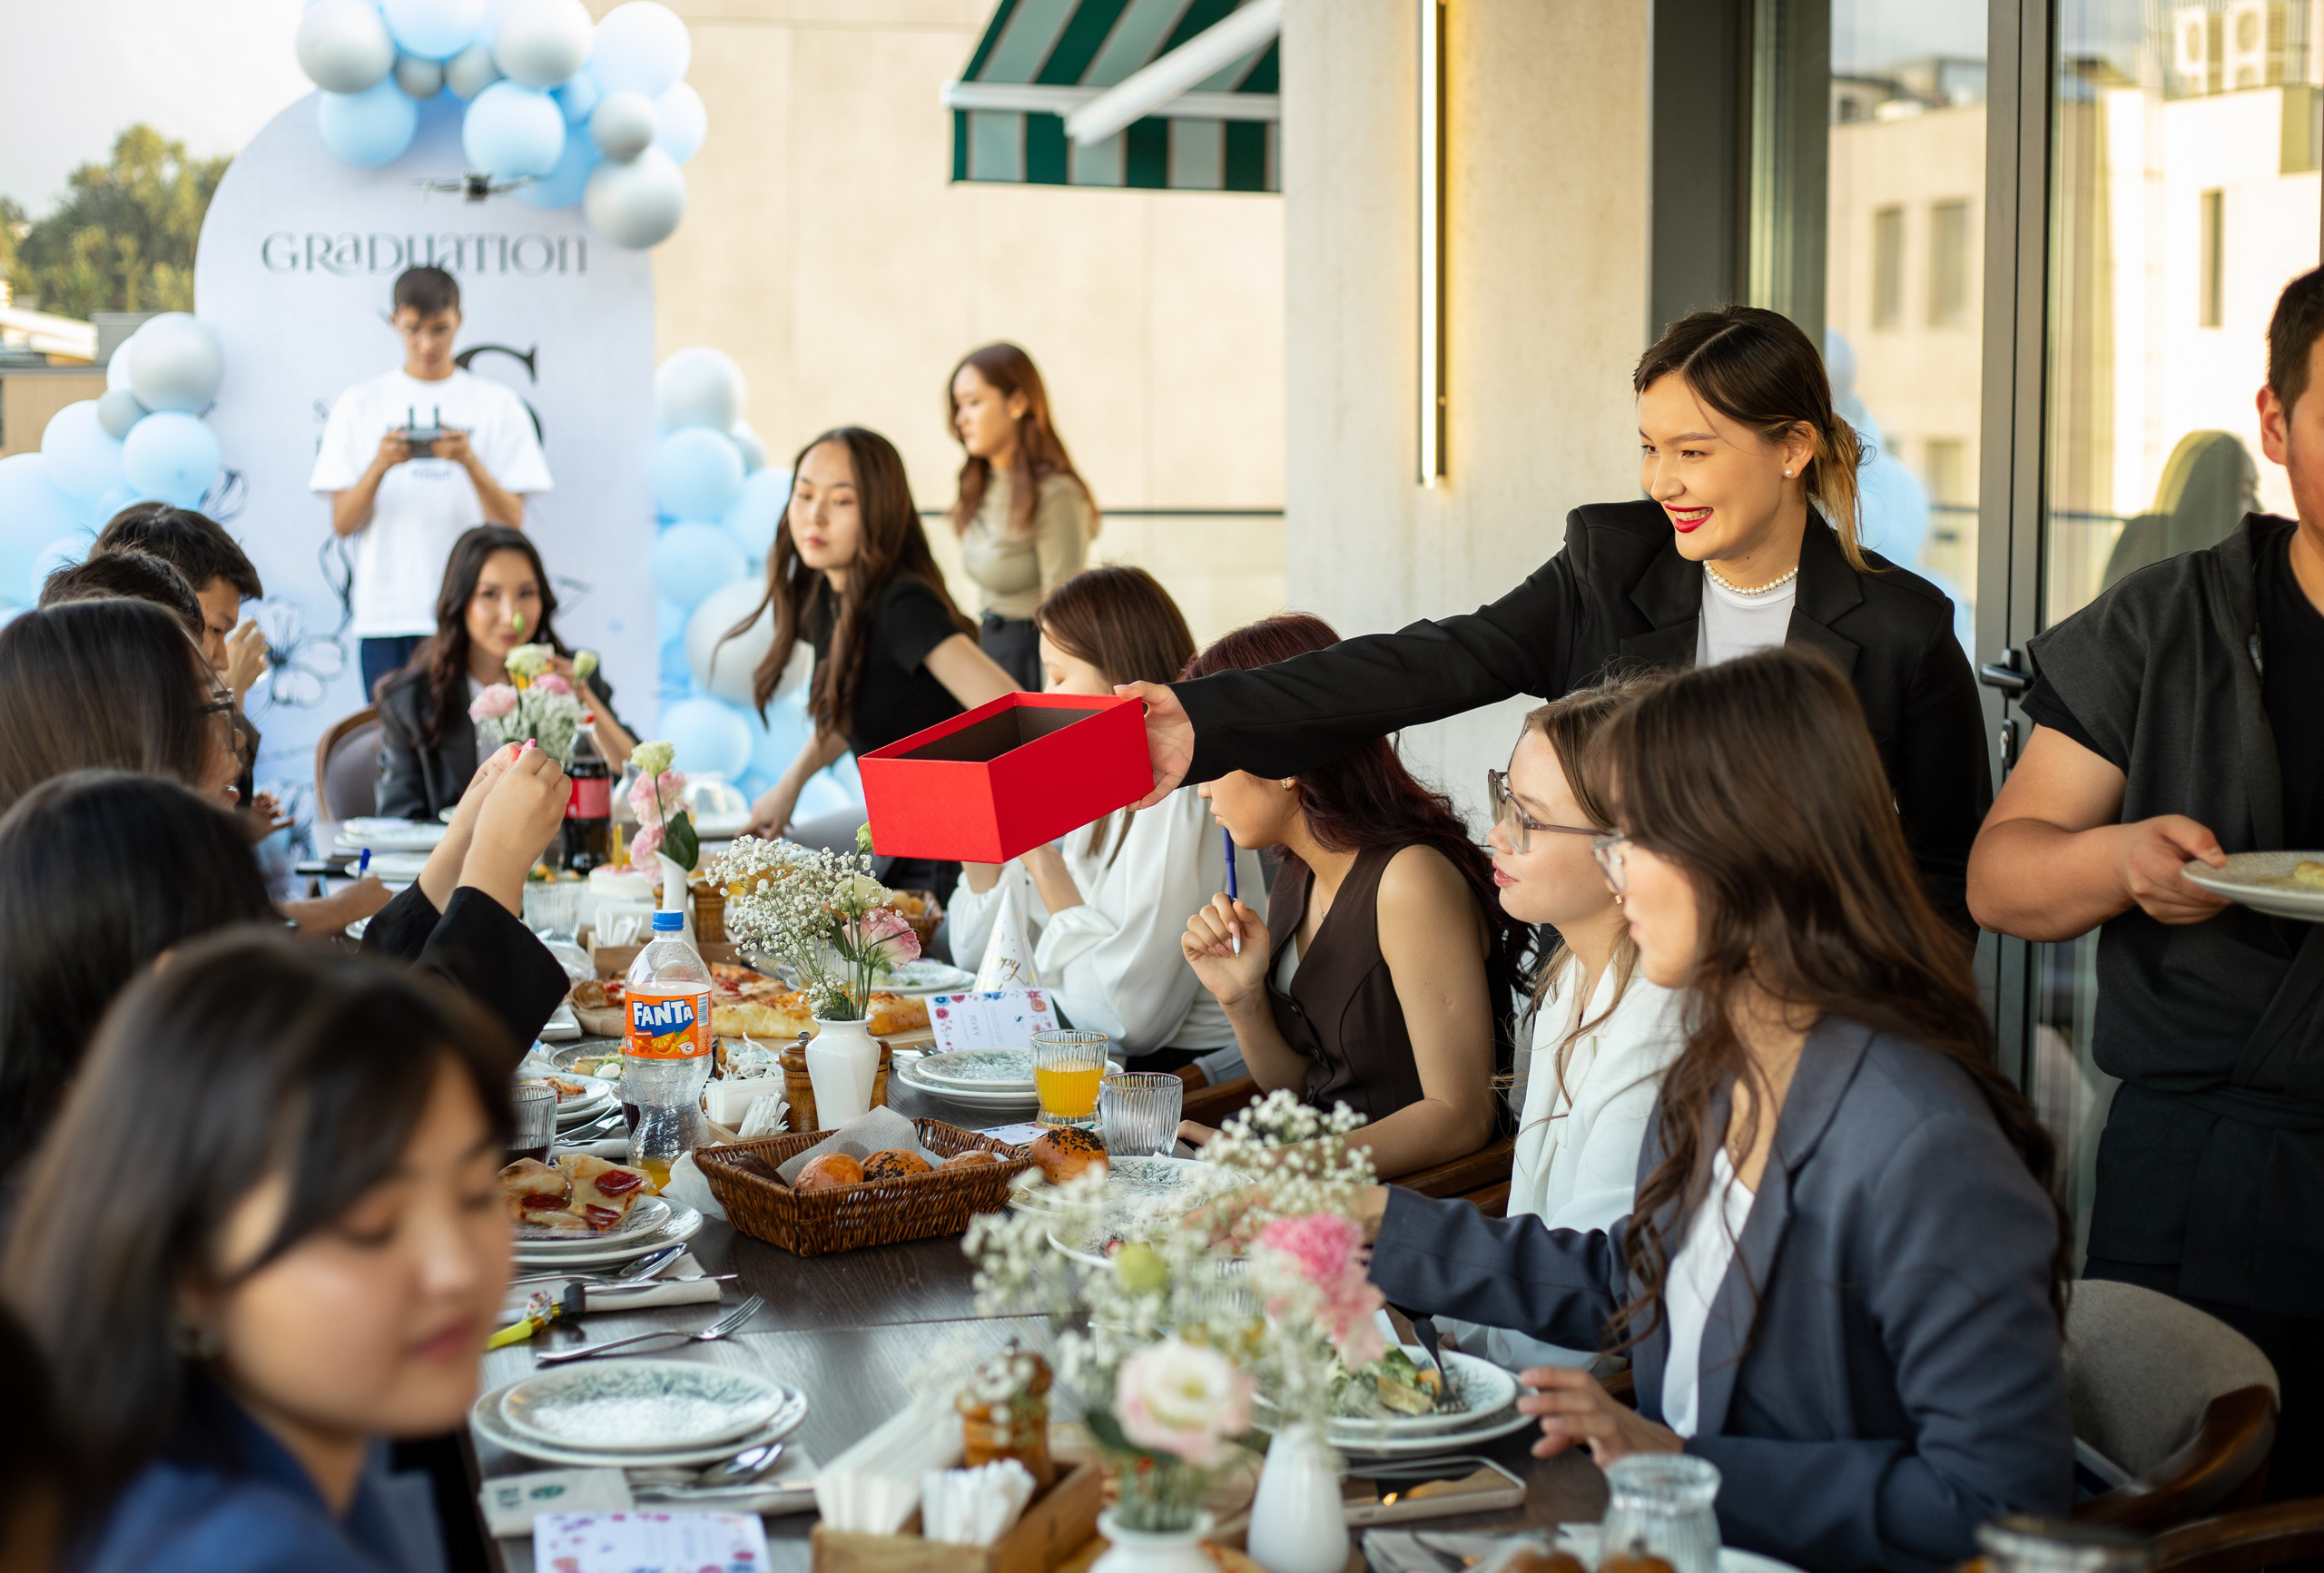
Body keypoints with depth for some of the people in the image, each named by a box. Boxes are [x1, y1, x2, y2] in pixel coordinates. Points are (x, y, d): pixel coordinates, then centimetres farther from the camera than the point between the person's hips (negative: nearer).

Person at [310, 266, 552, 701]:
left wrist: (470, 461, -17)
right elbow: (342, 523, 3)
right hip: (385, 616, 1)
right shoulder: (359, 405, 10)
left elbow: (511, 523, -1)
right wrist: (380, 465, -14)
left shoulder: (498, 405, 7)